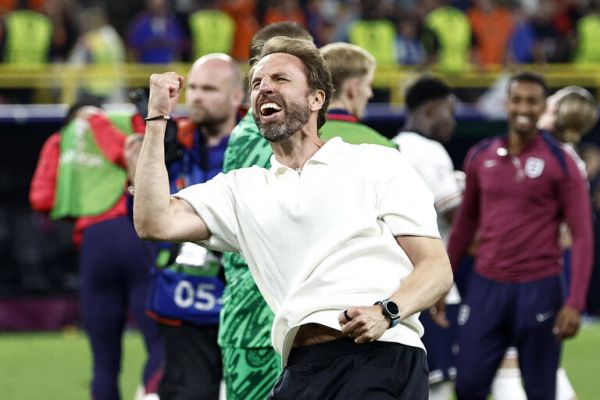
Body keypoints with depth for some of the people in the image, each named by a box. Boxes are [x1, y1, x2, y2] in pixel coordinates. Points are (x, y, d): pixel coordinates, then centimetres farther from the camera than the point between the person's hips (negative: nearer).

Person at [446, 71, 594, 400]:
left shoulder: (560, 163, -4)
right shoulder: (481, 157, 8)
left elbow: (582, 237, -5)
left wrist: (575, 304, -13)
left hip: (538, 289, -4)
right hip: (487, 286, 4)